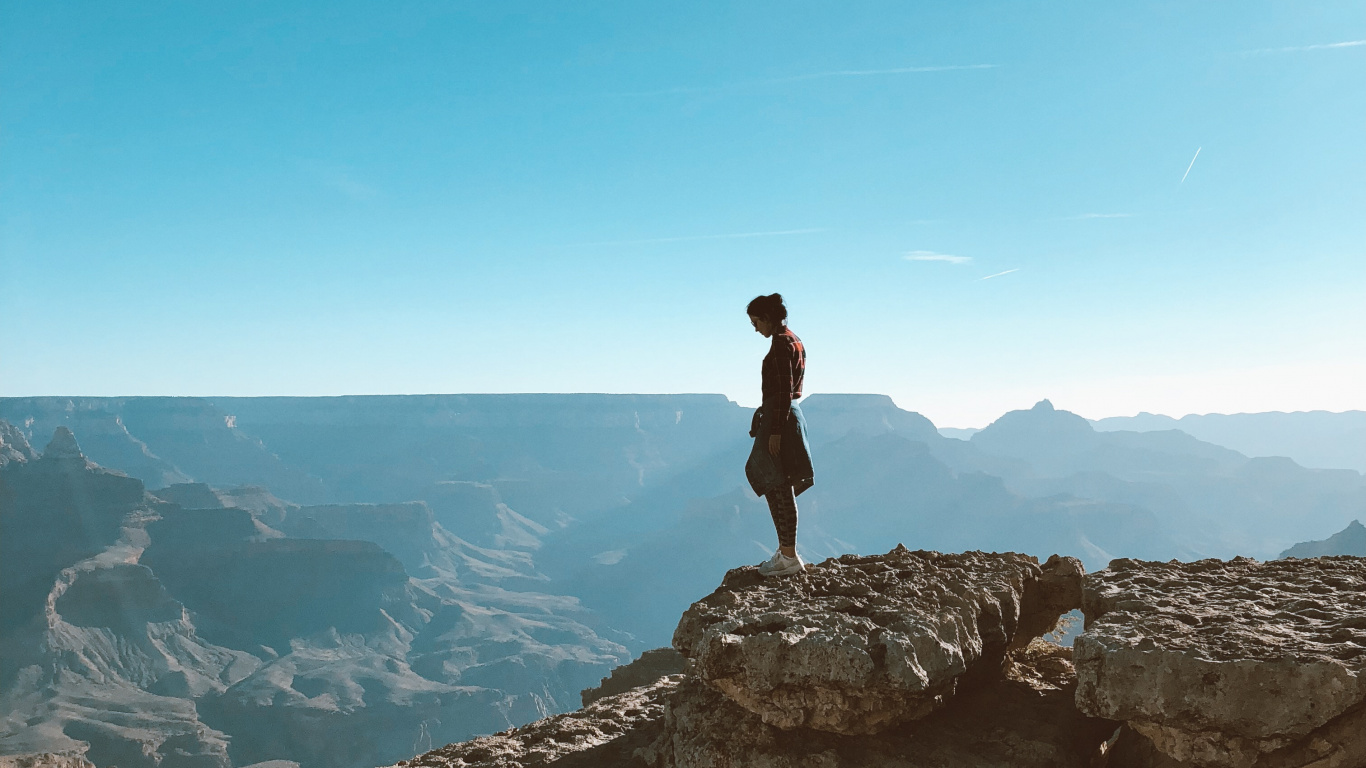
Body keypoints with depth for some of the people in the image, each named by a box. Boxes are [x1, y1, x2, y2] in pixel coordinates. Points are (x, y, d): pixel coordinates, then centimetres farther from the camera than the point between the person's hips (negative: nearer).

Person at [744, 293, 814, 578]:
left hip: (779, 418, -10)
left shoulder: (782, 342, -15)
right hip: (789, 416, 10)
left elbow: (783, 391, -20)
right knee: (778, 489, 15)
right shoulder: (794, 340, 16)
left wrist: (775, 431, -21)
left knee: (780, 490, -4)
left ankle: (790, 557, 1)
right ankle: (785, 550, 22)